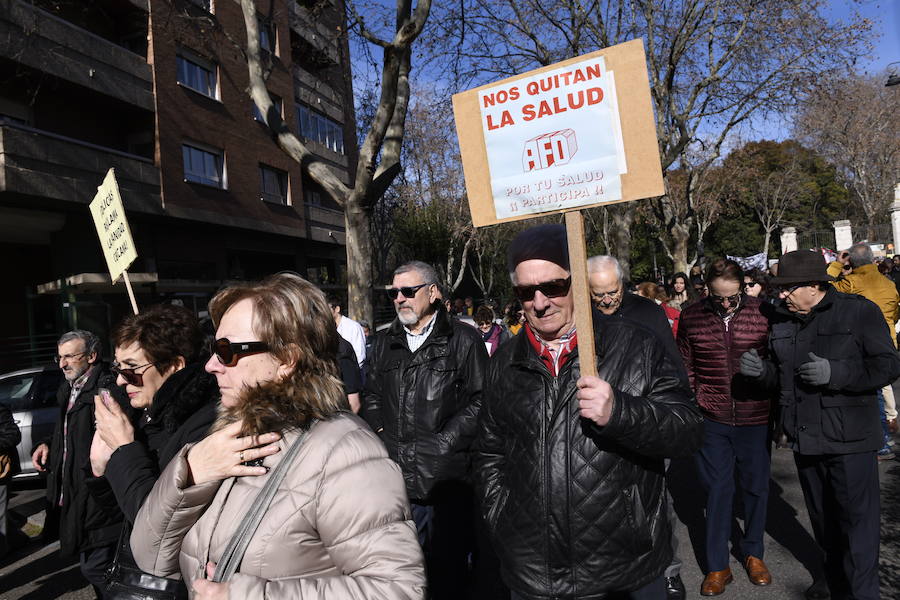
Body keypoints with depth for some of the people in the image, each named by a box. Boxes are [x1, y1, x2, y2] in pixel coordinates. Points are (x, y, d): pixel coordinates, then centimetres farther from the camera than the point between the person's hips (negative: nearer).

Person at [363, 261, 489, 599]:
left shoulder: (464, 340, -3)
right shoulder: (384, 343, 12)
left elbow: (480, 399, -8)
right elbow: (371, 396, 14)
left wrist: (443, 443, -12)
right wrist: (383, 436, 0)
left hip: (447, 478, -4)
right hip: (397, 477, 4)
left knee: (449, 569, 10)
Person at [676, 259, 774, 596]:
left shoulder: (764, 313, -4)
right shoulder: (691, 317, -3)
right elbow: (686, 368, 5)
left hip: (755, 418, 1)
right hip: (711, 419, 0)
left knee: (756, 487, 15)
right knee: (716, 490, 8)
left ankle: (753, 553, 37)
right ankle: (717, 566, 22)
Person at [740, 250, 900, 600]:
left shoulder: (859, 312, -10)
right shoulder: (782, 321, 5)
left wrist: (835, 372, -25)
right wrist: (762, 370, -7)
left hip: (849, 440, -5)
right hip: (804, 439, 6)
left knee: (857, 520, 3)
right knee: (822, 518, 21)